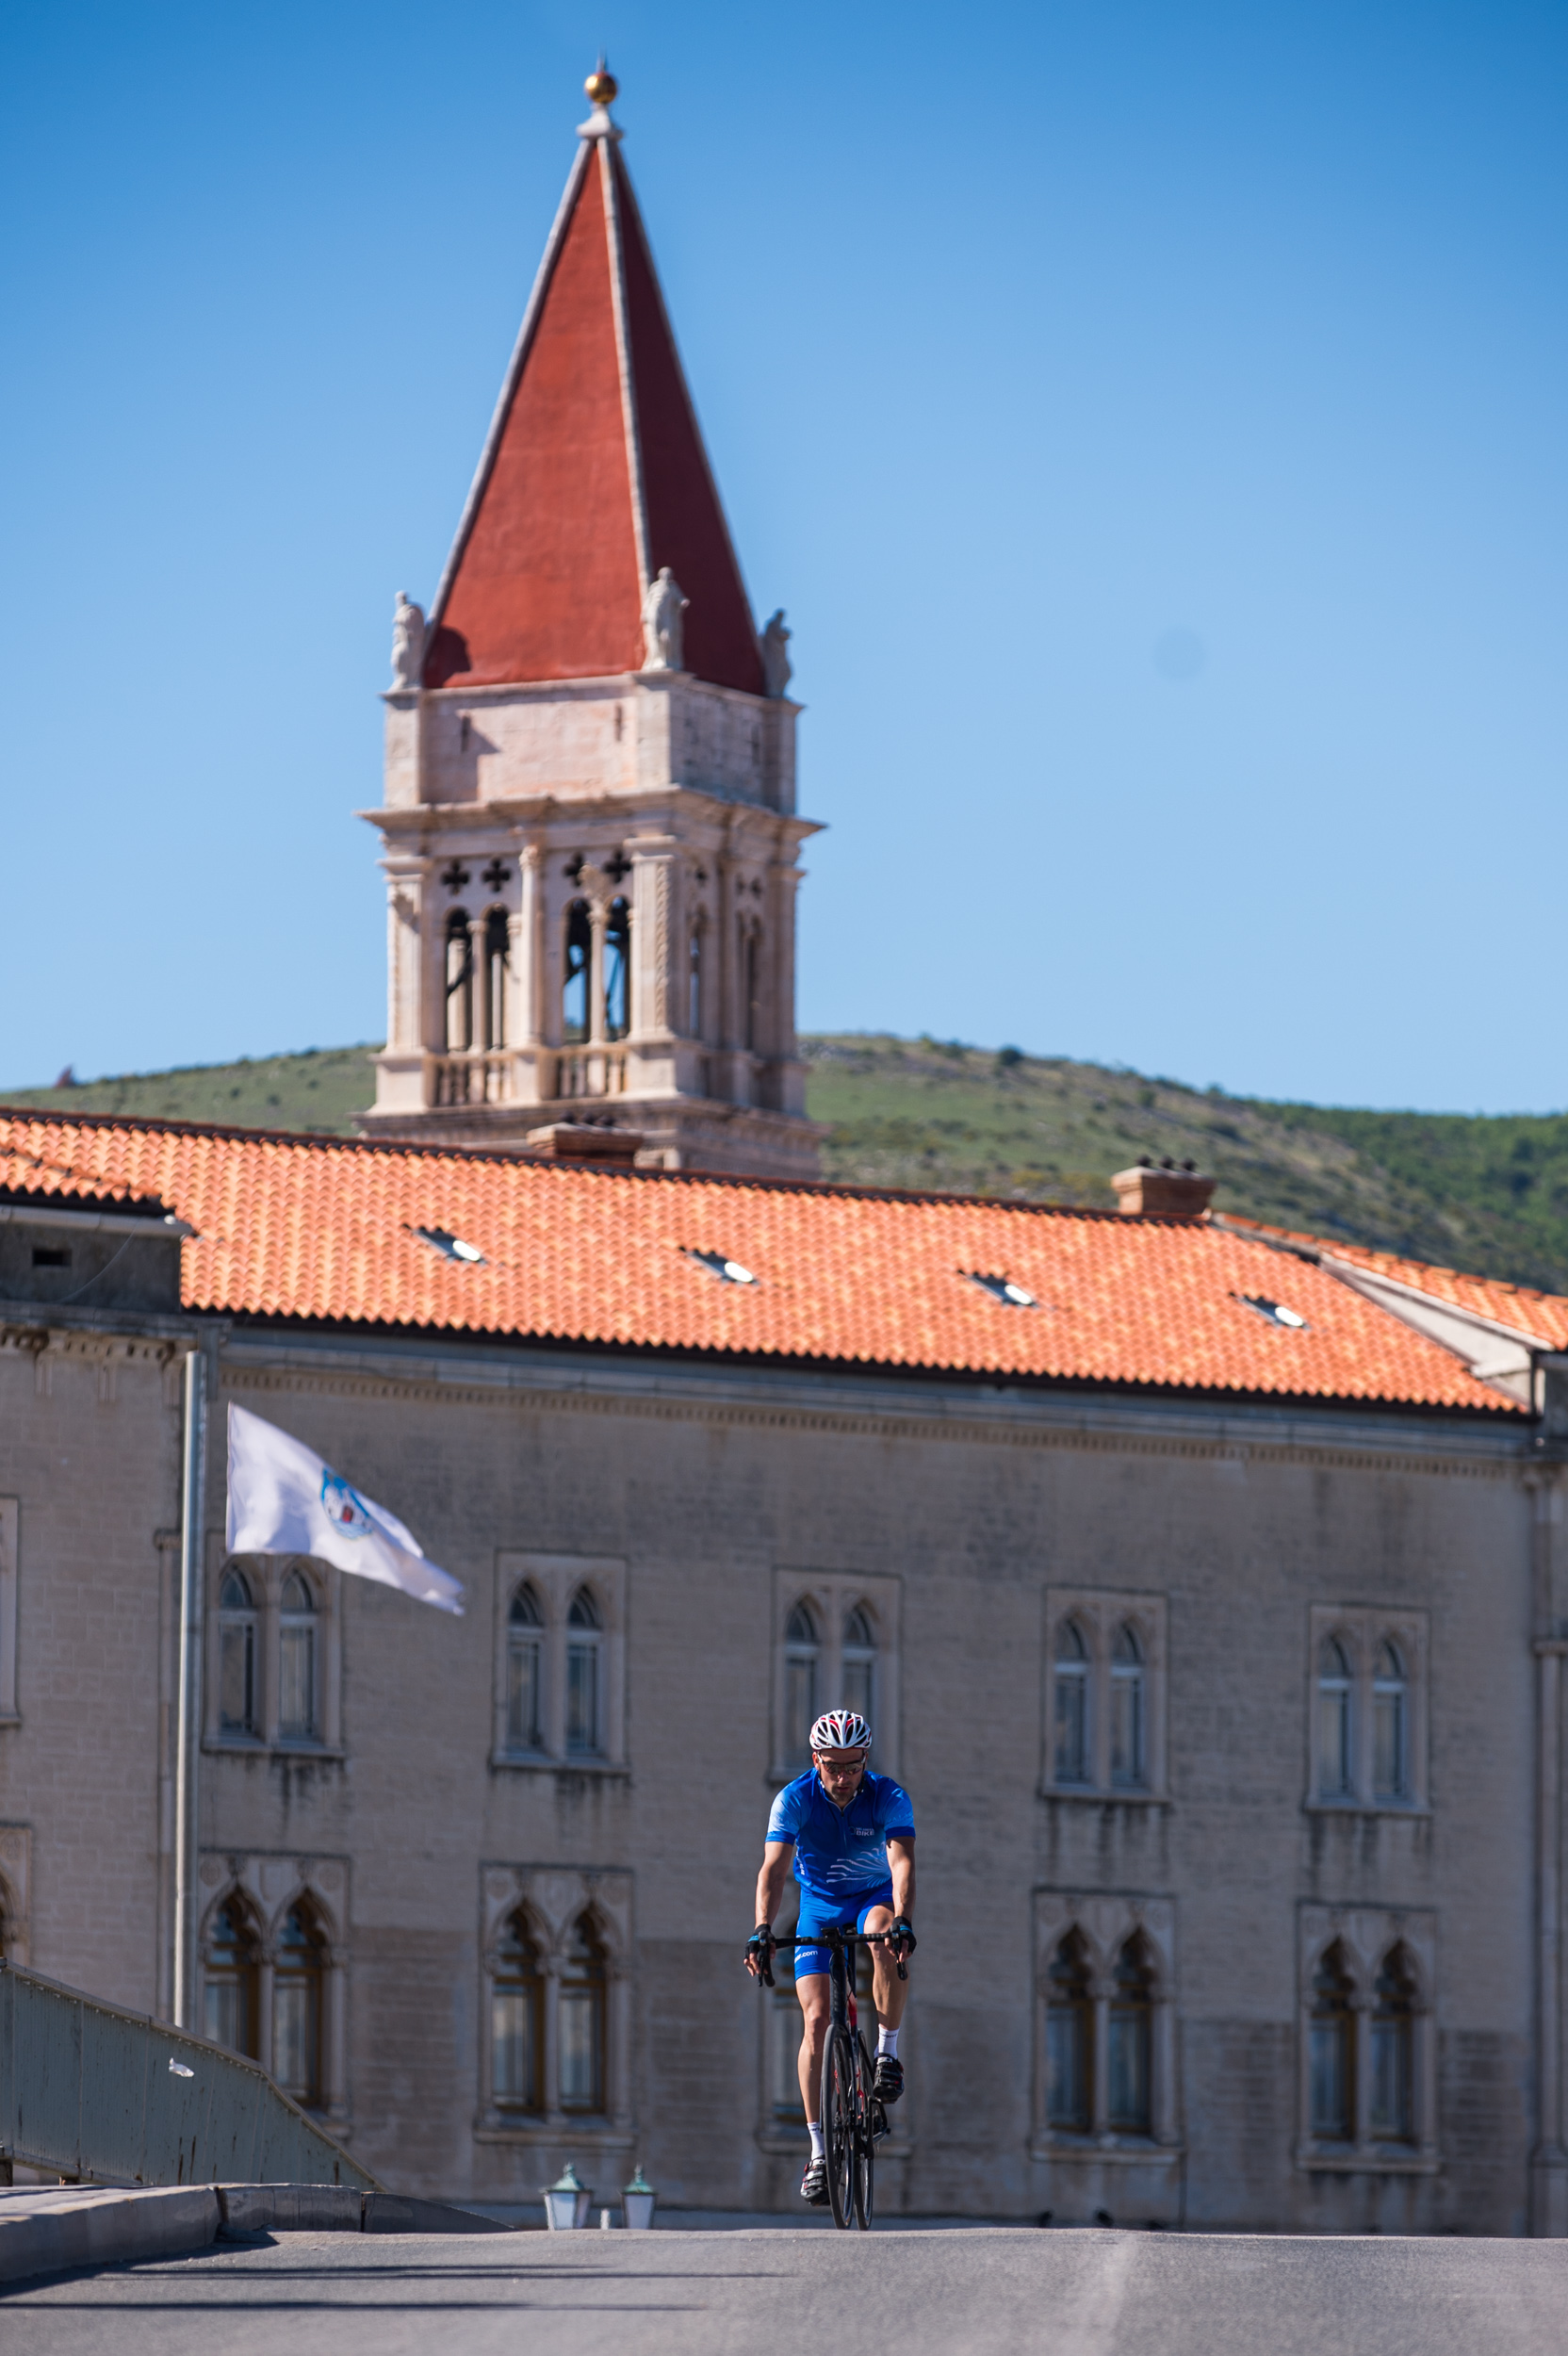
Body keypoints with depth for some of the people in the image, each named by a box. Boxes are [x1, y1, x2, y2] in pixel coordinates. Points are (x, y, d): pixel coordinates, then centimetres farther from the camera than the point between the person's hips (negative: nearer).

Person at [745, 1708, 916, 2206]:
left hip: (876, 1898, -1)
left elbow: (903, 1862, -34)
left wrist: (902, 1921, -52)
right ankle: (818, 2151, -10)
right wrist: (762, 1932, -45)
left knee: (884, 1938, -38)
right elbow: (773, 1867, -30)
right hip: (819, 1907, 1)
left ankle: (888, 2052, -18)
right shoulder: (795, 1799, -20)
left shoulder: (889, 1798, -21)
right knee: (816, 2020, -14)